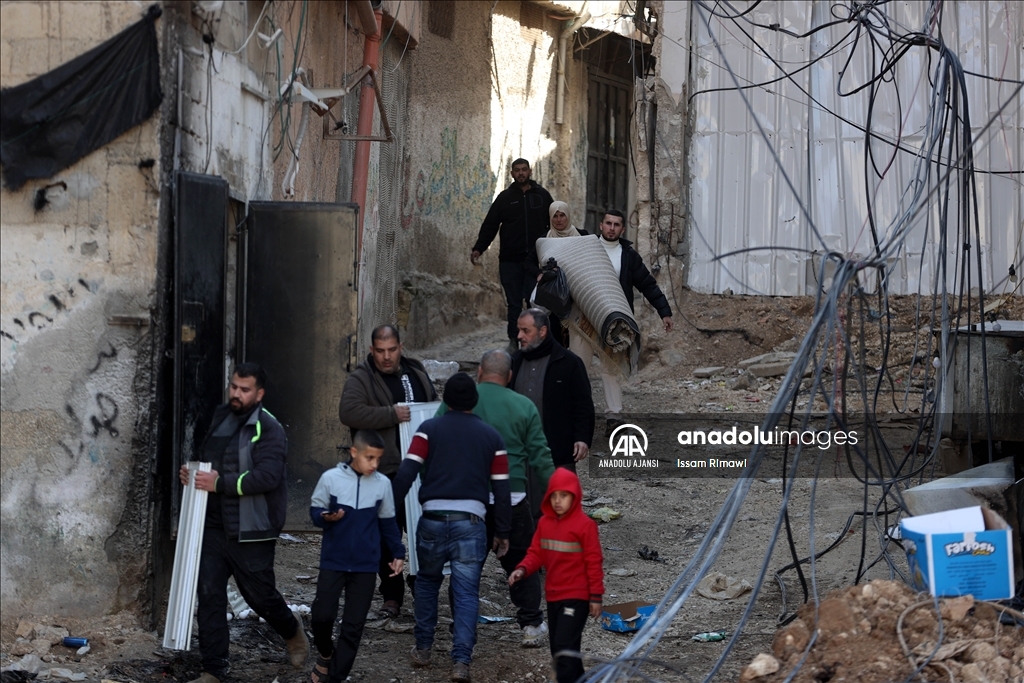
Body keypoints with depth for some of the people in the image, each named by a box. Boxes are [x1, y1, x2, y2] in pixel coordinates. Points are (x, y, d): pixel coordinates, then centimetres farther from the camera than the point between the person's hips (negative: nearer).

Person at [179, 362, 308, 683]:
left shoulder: (268, 428, -12)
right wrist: (191, 473, 3)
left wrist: (219, 483, -28)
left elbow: (267, 476, -25)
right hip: (214, 525, 6)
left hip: (250, 530, -6)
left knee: (259, 593, 8)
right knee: (209, 593, 0)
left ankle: (292, 632, 39)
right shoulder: (220, 417, 11)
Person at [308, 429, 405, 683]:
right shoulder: (331, 478, -9)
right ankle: (326, 654, 26)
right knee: (322, 615, -5)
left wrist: (398, 552, 9)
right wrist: (326, 517, -21)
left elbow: (388, 522, 9)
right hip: (333, 561, -1)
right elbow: (315, 511, 0)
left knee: (353, 626, 1)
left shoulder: (383, 483, -2)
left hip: (366, 566, 2)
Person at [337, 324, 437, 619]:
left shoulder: (416, 372, 13)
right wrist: (392, 415, -25)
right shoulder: (361, 379, -5)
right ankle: (392, 595, 8)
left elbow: (435, 405, 28)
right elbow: (349, 412, -23)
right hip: (387, 471, -5)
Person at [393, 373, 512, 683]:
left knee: (427, 582, 21)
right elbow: (502, 490, 8)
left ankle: (422, 649, 23)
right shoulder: (491, 436, 10)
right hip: (470, 522, 0)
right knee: (466, 592, 2)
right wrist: (502, 534, 15)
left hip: (433, 519, 0)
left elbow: (406, 474, -5)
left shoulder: (429, 429, 6)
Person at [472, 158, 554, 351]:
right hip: (510, 260, 1)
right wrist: (478, 248, -3)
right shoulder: (505, 197, 9)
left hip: (535, 260, 0)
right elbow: (490, 225, 7)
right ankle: (514, 341, 7)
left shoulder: (542, 196, 9)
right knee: (514, 303, 2)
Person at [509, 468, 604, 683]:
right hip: (553, 596, 7)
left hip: (576, 597, -7)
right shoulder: (545, 523, 6)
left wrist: (596, 597, -7)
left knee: (564, 646, -15)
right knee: (558, 649, 13)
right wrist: (522, 570, -12)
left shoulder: (585, 525, -11)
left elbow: (593, 563, -9)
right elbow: (536, 554, 8)